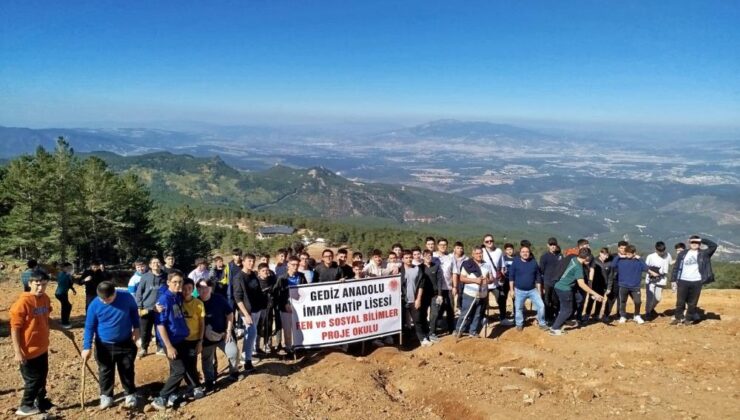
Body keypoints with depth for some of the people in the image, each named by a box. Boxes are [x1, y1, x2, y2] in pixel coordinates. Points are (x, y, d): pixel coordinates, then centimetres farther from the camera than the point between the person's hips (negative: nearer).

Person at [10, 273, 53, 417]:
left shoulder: (45, 299, 1)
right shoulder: (23, 302, -21)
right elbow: (15, 328, -18)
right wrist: (17, 352, -19)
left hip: (42, 348, 7)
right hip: (28, 351, -7)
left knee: (42, 377, 20)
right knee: (33, 379, 6)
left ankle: (41, 401, 38)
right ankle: (25, 407, 25)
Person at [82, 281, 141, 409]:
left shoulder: (127, 298, -18)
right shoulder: (94, 305, -18)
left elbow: (134, 311, 4)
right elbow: (89, 327, -9)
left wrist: (136, 328, 2)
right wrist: (87, 347, -12)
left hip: (125, 344, 0)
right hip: (104, 345, 0)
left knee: (127, 370, 12)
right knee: (105, 372, 12)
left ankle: (131, 394, 29)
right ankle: (106, 396, 31)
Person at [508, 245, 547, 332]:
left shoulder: (534, 262, 0)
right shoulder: (515, 262, -7)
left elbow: (538, 277, 7)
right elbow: (511, 276, -3)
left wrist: (539, 291, 6)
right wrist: (512, 290, -6)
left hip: (532, 290, 2)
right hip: (519, 290, -2)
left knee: (541, 305, -2)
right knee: (518, 308, 7)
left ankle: (542, 323, 15)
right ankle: (519, 324, 26)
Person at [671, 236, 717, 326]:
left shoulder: (703, 253, 6)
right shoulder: (683, 253, 8)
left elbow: (714, 246, -7)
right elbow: (676, 267, 8)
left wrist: (702, 240, -5)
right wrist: (674, 280, 3)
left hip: (696, 282, 0)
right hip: (683, 281, 0)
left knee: (693, 302, 5)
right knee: (680, 301, 3)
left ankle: (689, 319, 17)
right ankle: (678, 317, 15)